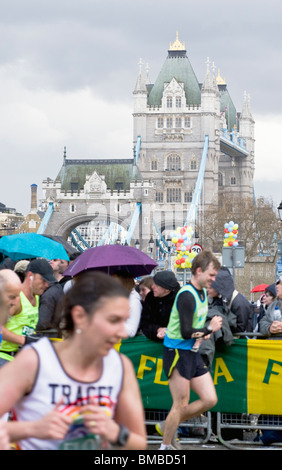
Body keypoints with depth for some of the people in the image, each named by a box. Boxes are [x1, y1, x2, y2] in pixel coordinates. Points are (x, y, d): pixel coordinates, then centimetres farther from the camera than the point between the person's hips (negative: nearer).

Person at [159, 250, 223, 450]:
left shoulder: (203, 292, 10)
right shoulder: (186, 296, -20)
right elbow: (186, 332, -25)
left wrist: (204, 332, 5)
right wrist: (210, 329, -12)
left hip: (193, 353, 9)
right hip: (178, 353, -9)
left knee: (210, 399, 5)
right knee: (182, 404, -5)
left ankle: (170, 426, 19)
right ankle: (165, 446, 9)